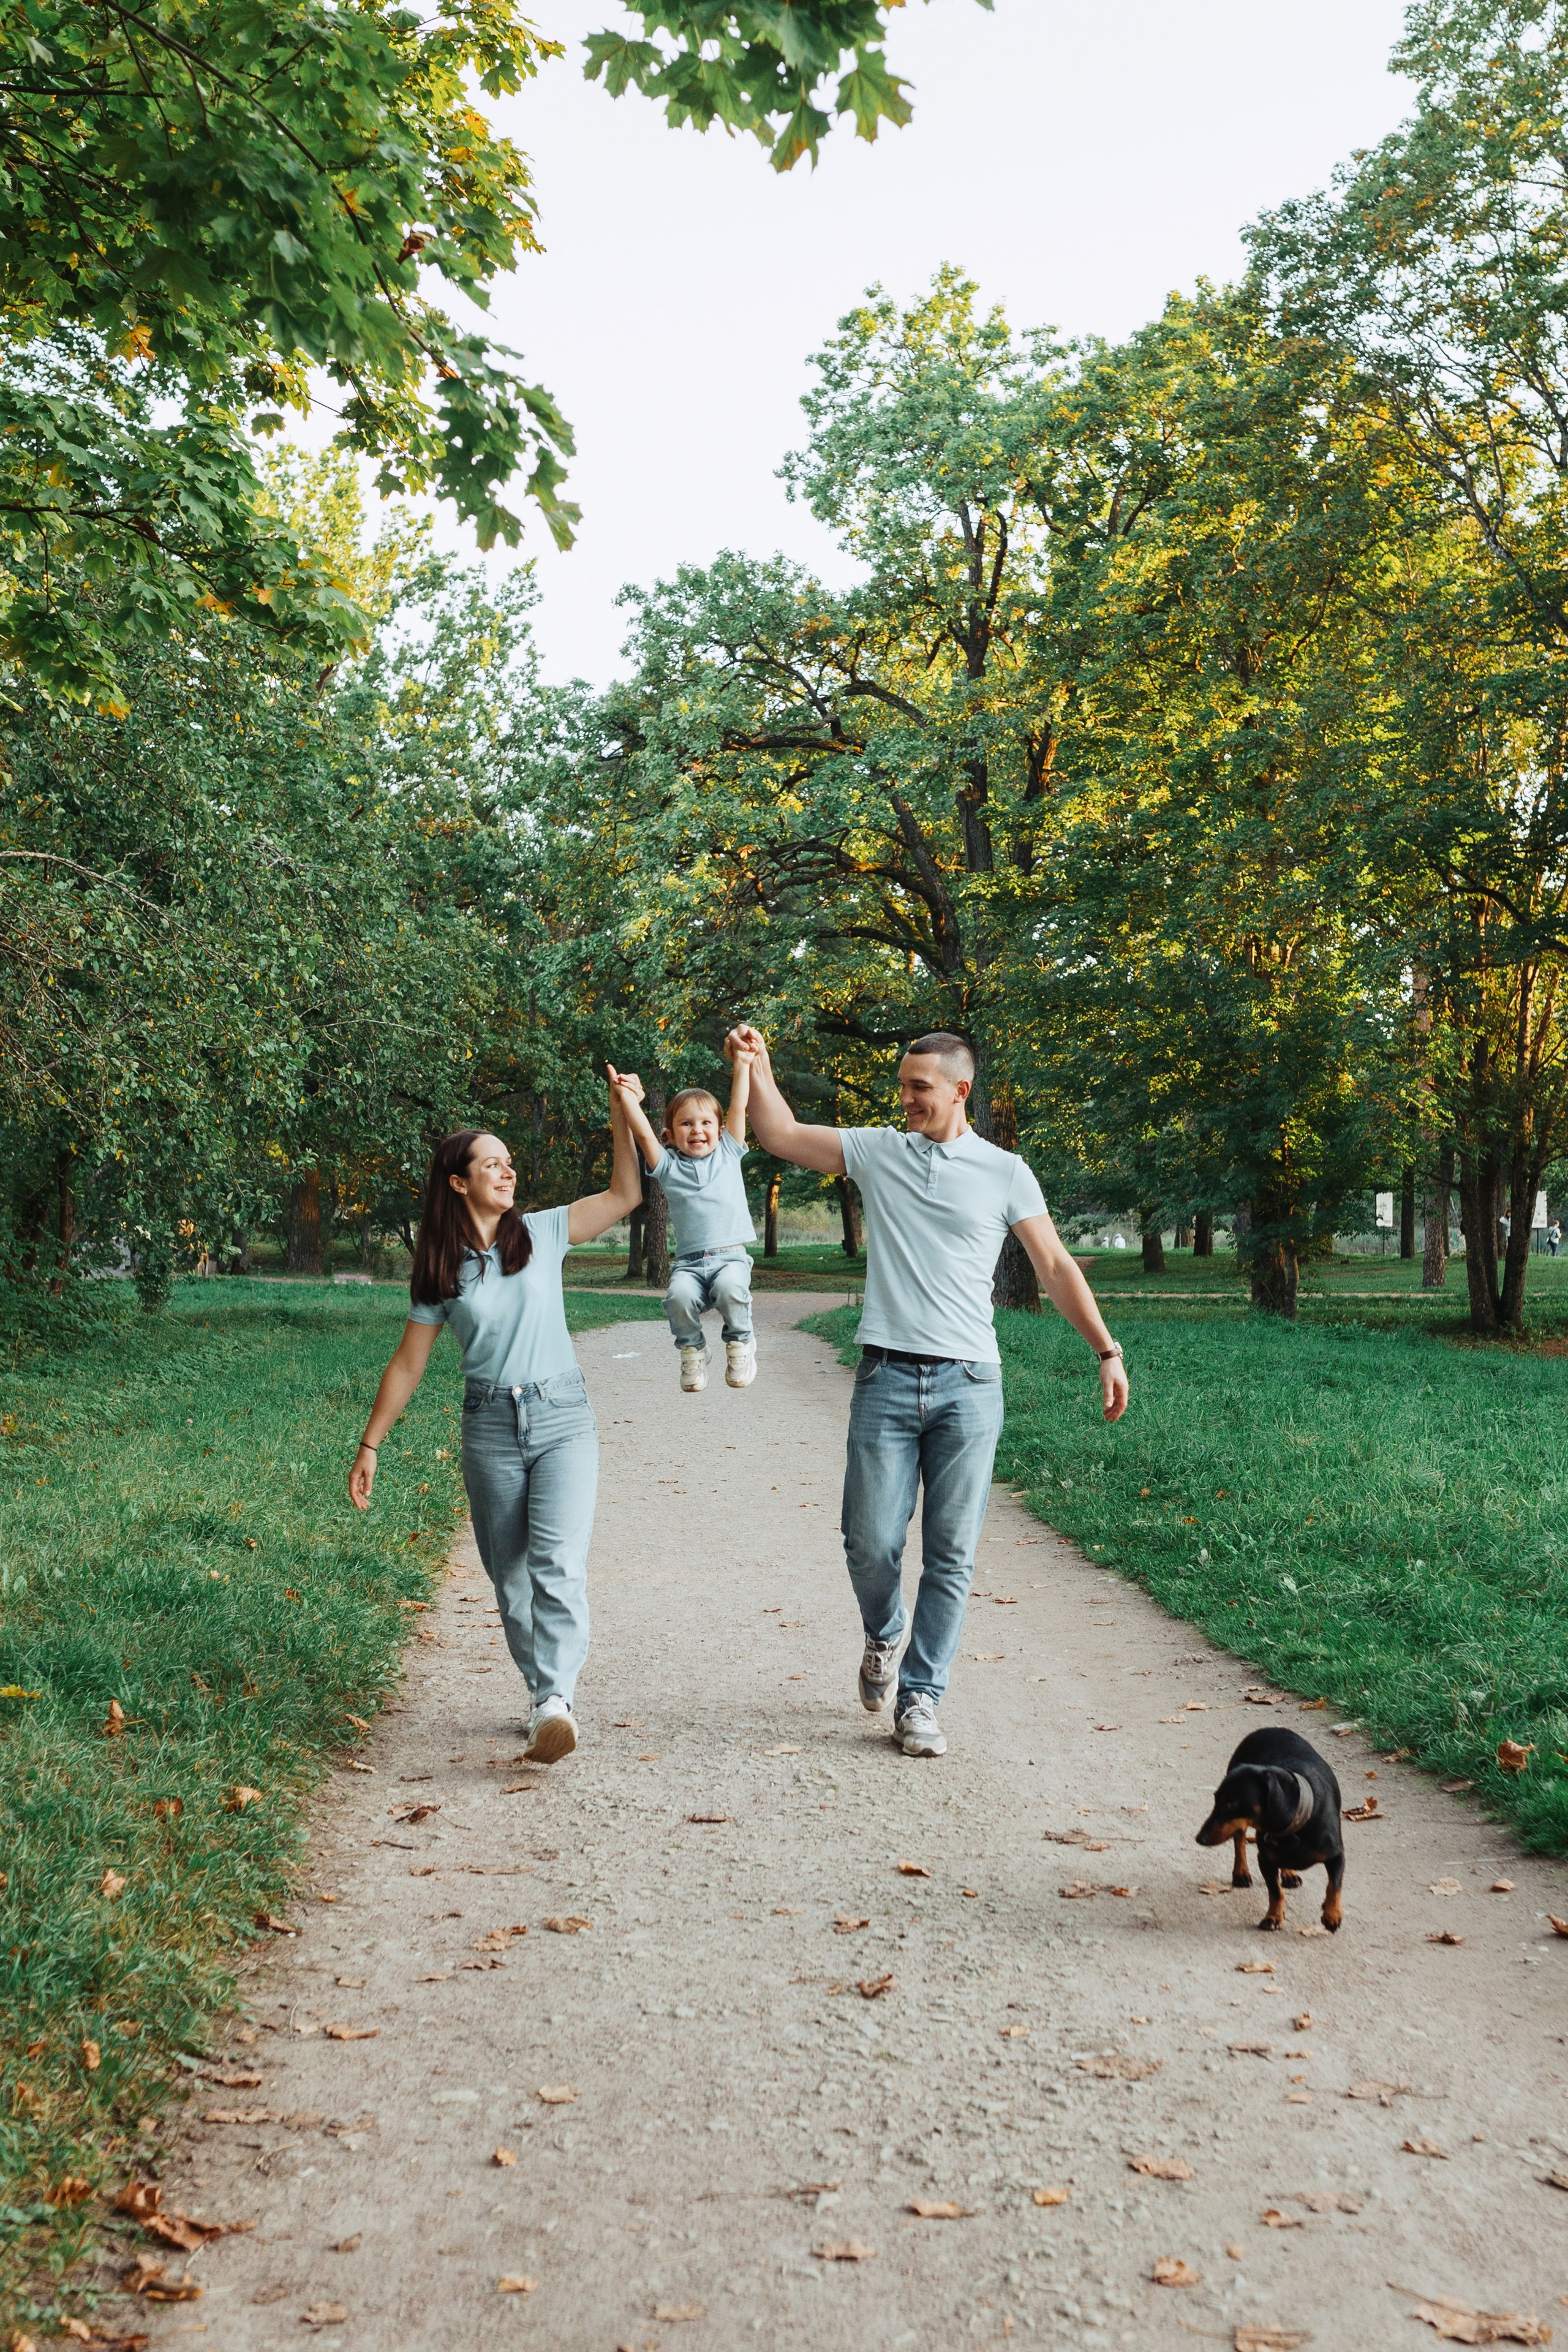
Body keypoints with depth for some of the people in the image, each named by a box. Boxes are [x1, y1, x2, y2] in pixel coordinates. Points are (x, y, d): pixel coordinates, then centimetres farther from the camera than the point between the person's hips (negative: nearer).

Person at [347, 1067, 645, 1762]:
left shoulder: (542, 1234, 3)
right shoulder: (440, 1270, 4)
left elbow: (624, 1194, 1)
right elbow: (408, 1364, 7)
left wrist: (622, 1115, -9)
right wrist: (369, 1447, 6)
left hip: (563, 1417, -1)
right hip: (490, 1426, 2)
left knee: (557, 1562, -19)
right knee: (510, 1578, 6)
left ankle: (555, 1698, -28)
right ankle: (545, 1696, 19)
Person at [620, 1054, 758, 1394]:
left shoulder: (728, 1154, 15)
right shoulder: (669, 1165, 13)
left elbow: (739, 1107, 12)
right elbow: (643, 1134, 0)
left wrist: (743, 1063, 10)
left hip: (731, 1256, 0)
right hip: (689, 1262, 0)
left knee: (731, 1288, -34)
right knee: (680, 1295, -32)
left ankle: (740, 1342, -3)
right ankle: (692, 1350, -1)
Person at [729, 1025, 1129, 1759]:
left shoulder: (1004, 1172, 6)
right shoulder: (876, 1150, 9)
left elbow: (1055, 1266, 7)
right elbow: (781, 1136, 13)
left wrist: (1106, 1351, 2)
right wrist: (757, 1066, 0)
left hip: (969, 1383, -1)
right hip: (887, 1376, 1)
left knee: (951, 1554, 0)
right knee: (871, 1542, -1)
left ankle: (920, 1698, 12)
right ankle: (882, 1638, 31)